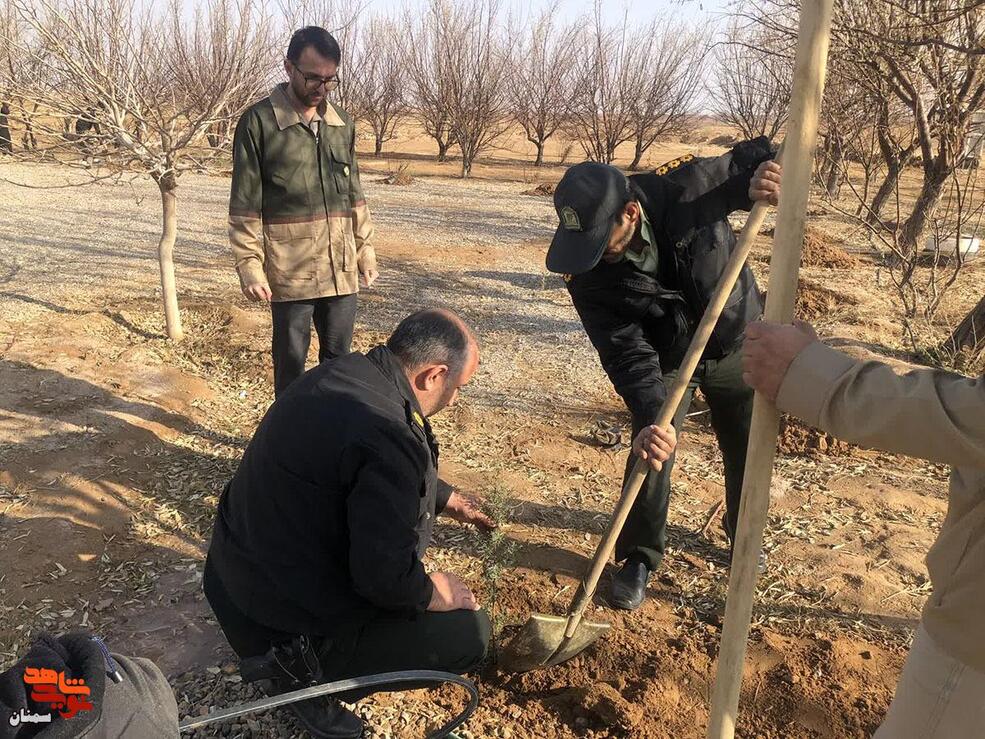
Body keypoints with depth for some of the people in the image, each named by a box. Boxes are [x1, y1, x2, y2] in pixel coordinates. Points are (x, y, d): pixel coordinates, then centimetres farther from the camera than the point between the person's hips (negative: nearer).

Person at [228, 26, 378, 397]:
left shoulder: (342, 123, 10)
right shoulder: (258, 122, -6)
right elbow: (245, 205, -6)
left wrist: (365, 249, 12)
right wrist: (250, 266, -11)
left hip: (342, 267, 5)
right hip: (289, 271, -5)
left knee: (339, 358, 13)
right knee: (291, 361, 7)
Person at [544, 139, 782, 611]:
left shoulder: (687, 185, -30)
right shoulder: (587, 274, -28)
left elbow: (749, 160, -10)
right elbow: (626, 354, -29)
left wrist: (759, 182, -34)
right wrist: (651, 415, -43)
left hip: (736, 344, 1)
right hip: (665, 359, -1)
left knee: (748, 451, 13)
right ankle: (640, 558, 16)